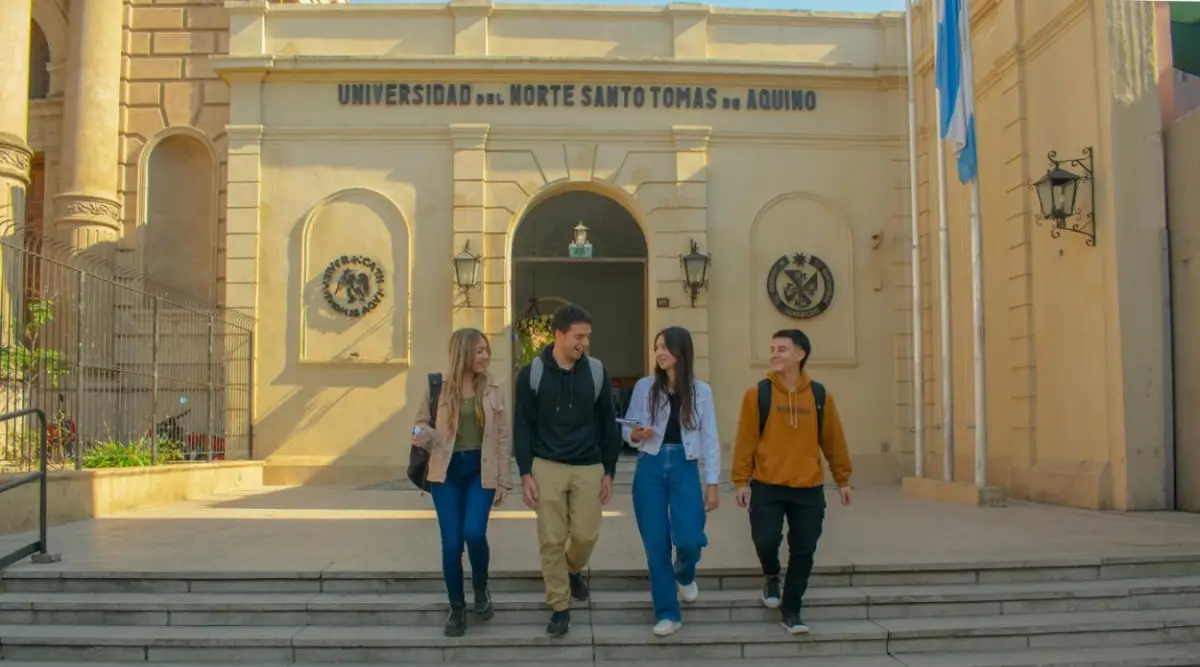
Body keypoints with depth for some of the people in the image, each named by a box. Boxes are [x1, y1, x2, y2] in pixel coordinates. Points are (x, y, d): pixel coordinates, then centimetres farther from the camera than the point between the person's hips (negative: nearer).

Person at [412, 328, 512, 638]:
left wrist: (504, 479, 0)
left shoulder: (492, 389, 1)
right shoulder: (437, 386, -3)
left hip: (480, 470, 0)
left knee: (474, 532, -17)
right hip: (447, 471, 0)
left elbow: (504, 436, 4)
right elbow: (423, 423, 7)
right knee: (451, 543, -1)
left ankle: (481, 589, 12)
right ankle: (457, 609, 19)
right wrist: (423, 436, -18)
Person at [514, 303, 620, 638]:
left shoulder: (597, 371, -1)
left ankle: (573, 571, 37)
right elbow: (523, 426, -2)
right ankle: (560, 607, 15)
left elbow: (608, 424, 5)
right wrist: (525, 474, -7)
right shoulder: (531, 373, -6)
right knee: (551, 540, 0)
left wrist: (609, 471, 3)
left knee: (586, 535, 3)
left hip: (588, 468, 1)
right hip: (547, 467, -1)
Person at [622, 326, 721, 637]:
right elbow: (626, 428, 6)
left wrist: (712, 484, -1)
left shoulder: (701, 391, 1)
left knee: (689, 538, -13)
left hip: (685, 469, -1)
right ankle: (667, 613, 15)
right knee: (656, 543, 0)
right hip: (650, 468, 1)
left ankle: (685, 575, 25)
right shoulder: (644, 386, 1)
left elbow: (709, 439, 2)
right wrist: (635, 435, -18)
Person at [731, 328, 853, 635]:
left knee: (803, 552, 4)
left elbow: (833, 440, 9)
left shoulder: (819, 396, 2)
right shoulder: (757, 394, -4)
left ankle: (790, 612, 19)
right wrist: (741, 481, -7)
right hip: (766, 486, -2)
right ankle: (771, 576, 23)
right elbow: (746, 440, -4)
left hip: (809, 489, 2)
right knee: (766, 539, -12)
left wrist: (842, 479, 13)